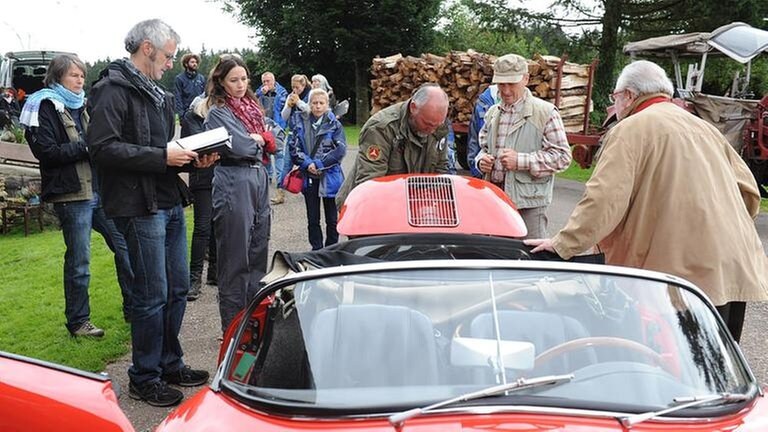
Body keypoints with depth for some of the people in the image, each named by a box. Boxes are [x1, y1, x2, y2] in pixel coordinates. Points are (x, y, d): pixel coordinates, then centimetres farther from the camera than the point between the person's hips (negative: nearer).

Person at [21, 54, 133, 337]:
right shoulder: (46, 106, -5)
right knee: (79, 260, 0)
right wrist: (86, 147, -17)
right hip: (71, 194, -7)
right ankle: (77, 322, 14)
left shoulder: (80, 105, 17)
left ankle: (133, 308, 19)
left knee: (124, 245, 7)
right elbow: (46, 151, -14)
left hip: (99, 189, 7)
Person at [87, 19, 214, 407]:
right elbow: (102, 148, -19)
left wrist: (192, 158, 5)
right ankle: (144, 378, 13)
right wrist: (162, 157, -20)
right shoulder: (113, 90, -9)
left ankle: (170, 364, 29)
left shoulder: (159, 94, 19)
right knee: (152, 295, -2)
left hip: (170, 202, 9)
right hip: (140, 207, -9)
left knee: (178, 288, 14)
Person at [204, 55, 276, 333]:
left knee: (259, 250, 13)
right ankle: (233, 327, 8)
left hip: (259, 178, 7)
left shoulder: (252, 106, 15)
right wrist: (259, 140, 1)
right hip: (234, 182, -7)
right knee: (236, 257, -1)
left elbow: (270, 142, 15)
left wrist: (256, 140, -4)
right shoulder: (218, 112, -6)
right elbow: (238, 146, -17)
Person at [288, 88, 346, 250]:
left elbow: (340, 149, -10)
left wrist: (319, 164, -15)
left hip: (330, 177, -2)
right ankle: (316, 250, 23)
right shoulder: (300, 122, 3)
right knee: (312, 219, 11)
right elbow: (294, 147, 0)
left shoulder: (334, 124, -2)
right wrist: (307, 164, -15)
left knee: (332, 219, 7)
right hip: (309, 177, 2)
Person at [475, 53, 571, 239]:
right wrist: (481, 160, 3)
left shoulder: (545, 112, -6)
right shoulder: (493, 112, 15)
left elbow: (563, 156, -10)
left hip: (529, 203, -6)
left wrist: (521, 161, -18)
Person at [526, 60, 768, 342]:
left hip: (687, 271, -8)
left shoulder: (631, 129, -5)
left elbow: (604, 199, -16)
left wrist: (563, 245, -12)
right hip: (738, 270, 8)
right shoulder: (703, 127, 19)